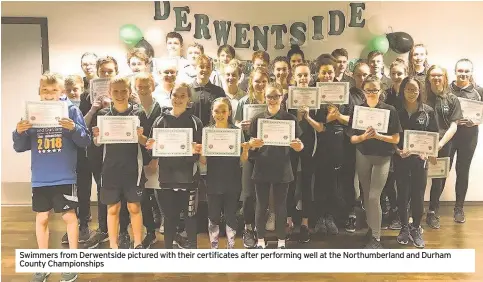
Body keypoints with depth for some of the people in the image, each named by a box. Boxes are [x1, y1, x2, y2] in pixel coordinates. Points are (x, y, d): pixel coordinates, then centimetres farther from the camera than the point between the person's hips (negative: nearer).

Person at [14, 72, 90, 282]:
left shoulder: (72, 110, -5)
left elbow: (85, 142, -7)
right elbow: (20, 147, 5)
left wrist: (73, 129, -25)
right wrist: (19, 132, -15)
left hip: (65, 177, -3)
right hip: (40, 179, 3)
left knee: (69, 217, 5)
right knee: (41, 219, 12)